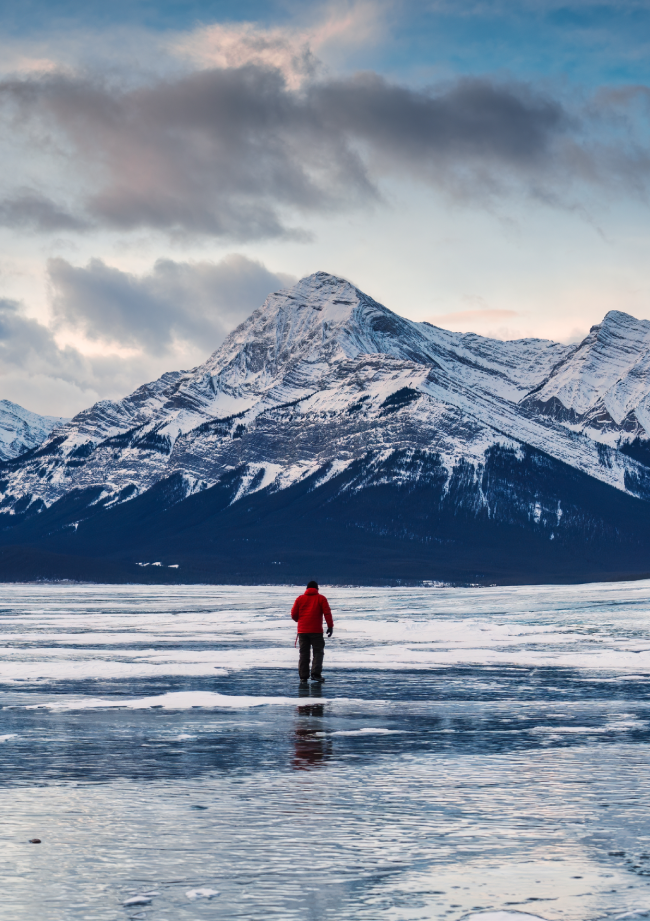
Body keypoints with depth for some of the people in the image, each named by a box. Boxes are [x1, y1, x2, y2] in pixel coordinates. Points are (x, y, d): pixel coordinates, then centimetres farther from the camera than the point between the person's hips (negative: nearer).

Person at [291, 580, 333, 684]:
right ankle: (316, 673, -11)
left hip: (302, 631, 2)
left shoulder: (300, 599, 9)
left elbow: (293, 614, 7)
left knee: (303, 654, 7)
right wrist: (330, 626, -3)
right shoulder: (321, 598, 3)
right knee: (318, 652, 5)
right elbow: (327, 613, -6)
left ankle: (303, 677, 4)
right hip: (316, 631, -2)